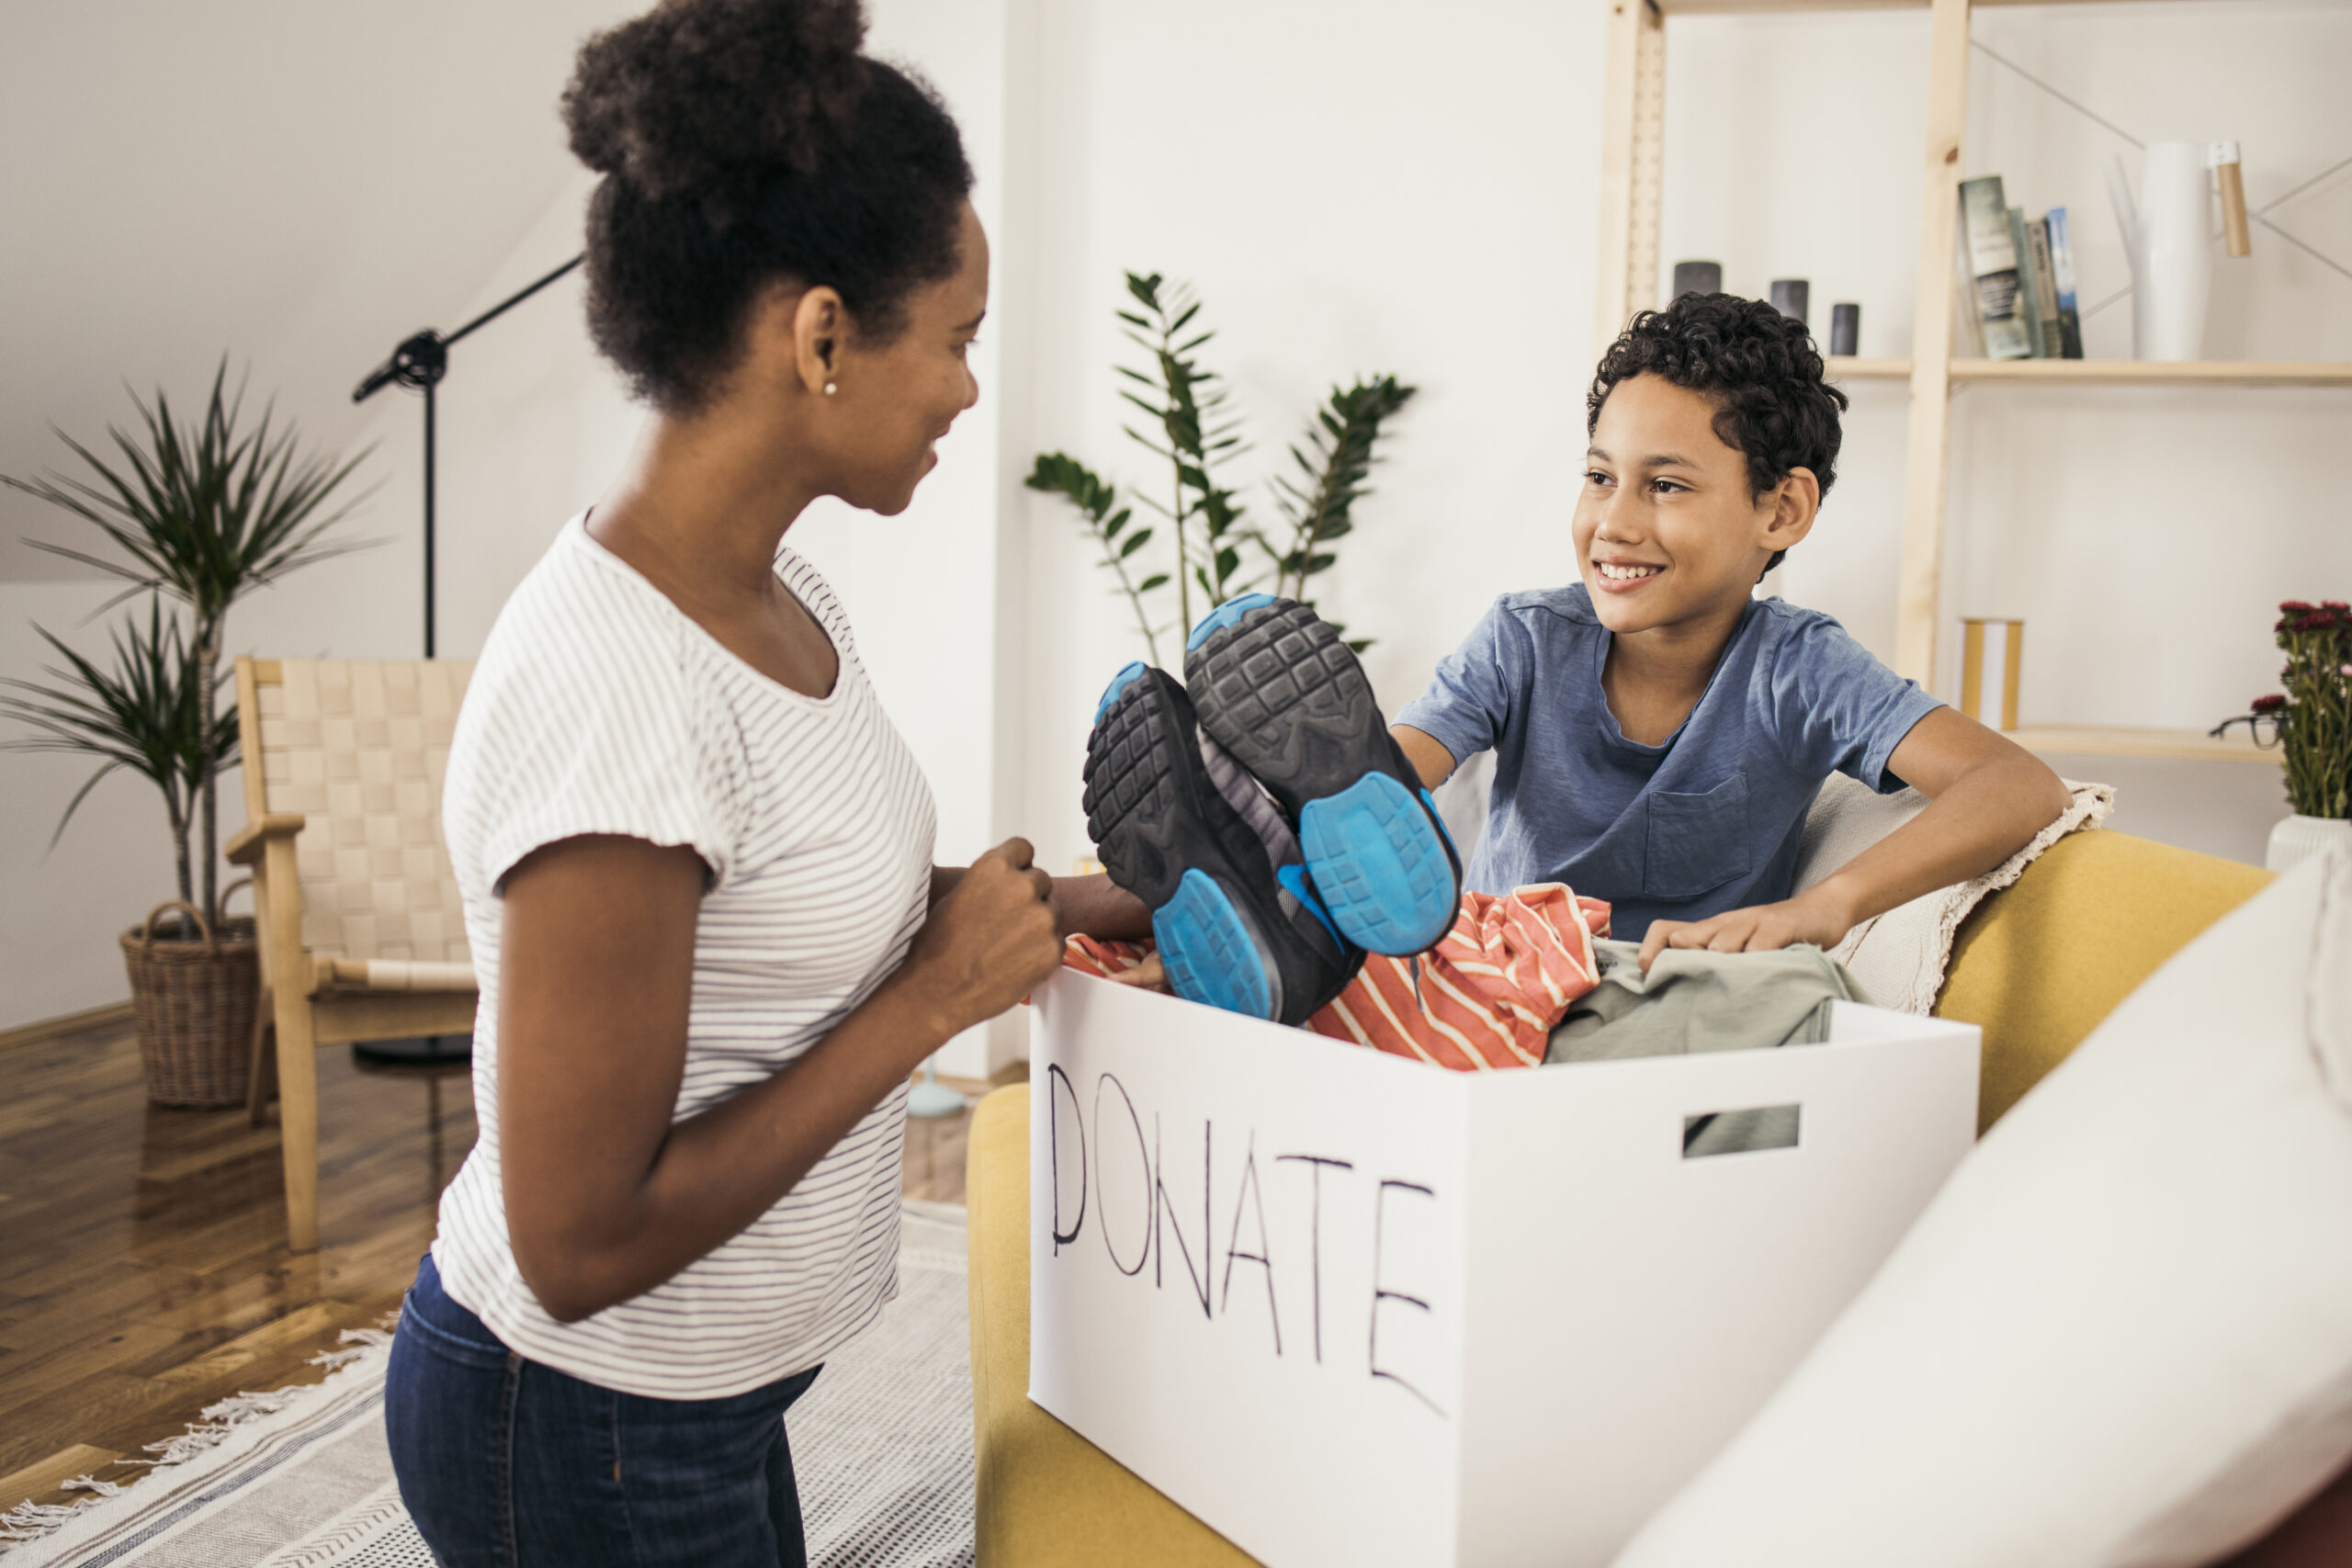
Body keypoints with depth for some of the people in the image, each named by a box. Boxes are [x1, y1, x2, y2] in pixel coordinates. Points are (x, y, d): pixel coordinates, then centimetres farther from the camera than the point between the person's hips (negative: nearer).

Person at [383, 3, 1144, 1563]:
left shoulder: (779, 591, -3)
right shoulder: (611, 693, -31)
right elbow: (581, 1244, -27)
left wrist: (1111, 901, 1)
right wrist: (937, 998, -23)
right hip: (582, 1433, -8)